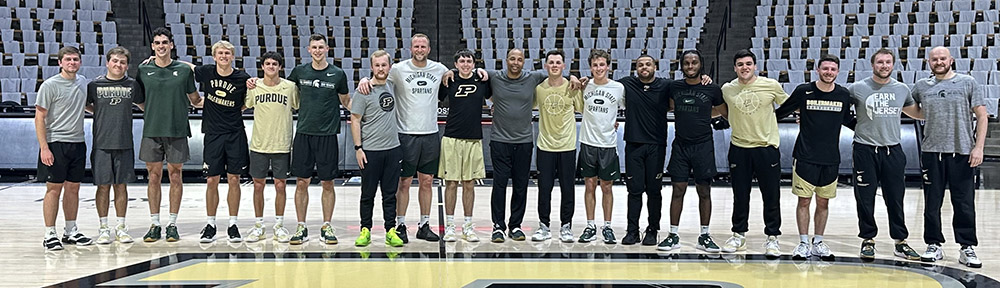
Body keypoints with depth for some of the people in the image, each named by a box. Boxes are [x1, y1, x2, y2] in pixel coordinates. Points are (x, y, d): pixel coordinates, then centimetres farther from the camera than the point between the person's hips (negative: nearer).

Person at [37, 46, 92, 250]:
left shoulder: (83, 82, 10)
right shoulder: (50, 85, -8)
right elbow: (39, 117, -9)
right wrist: (44, 147, -15)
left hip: (78, 143, 6)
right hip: (56, 143, -6)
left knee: (73, 188, 11)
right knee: (54, 189, -4)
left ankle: (71, 231, 21)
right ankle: (50, 235, 2)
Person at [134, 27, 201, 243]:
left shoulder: (184, 70, 3)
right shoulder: (144, 71, 6)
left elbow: (195, 100, 12)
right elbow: (139, 101, 13)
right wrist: (153, 114, 5)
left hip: (177, 132, -1)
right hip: (152, 131, 1)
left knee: (175, 177, 4)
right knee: (154, 177, 4)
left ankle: (172, 225, 12)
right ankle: (155, 225, 12)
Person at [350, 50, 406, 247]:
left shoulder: (392, 86, 8)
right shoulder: (364, 91, -7)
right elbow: (355, 121, -6)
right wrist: (358, 148, -12)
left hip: (393, 149, 4)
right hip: (370, 150, -4)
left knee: (390, 194, 7)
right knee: (368, 194, 4)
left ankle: (391, 231, 12)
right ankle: (365, 231, 13)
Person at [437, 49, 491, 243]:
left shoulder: (482, 82, 6)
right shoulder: (449, 82, 2)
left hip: (474, 139, 1)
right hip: (452, 139, -1)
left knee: (469, 184, 7)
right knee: (451, 183, 0)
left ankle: (468, 226, 14)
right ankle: (449, 226, 7)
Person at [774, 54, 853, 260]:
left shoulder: (843, 95, 3)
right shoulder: (803, 91, -4)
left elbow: (848, 120, 20)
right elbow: (780, 113, 7)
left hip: (830, 159, 2)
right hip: (805, 157, -2)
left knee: (823, 202, 9)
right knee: (804, 201, 1)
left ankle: (818, 243, 20)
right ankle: (803, 243, 10)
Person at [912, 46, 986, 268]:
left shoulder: (968, 83, 2)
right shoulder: (921, 87, 8)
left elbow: (981, 117, 0)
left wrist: (978, 147, -7)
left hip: (962, 152, -2)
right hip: (931, 152, 2)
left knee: (964, 204, 1)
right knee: (932, 203, 7)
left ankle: (967, 248, 9)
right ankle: (934, 245, 17)